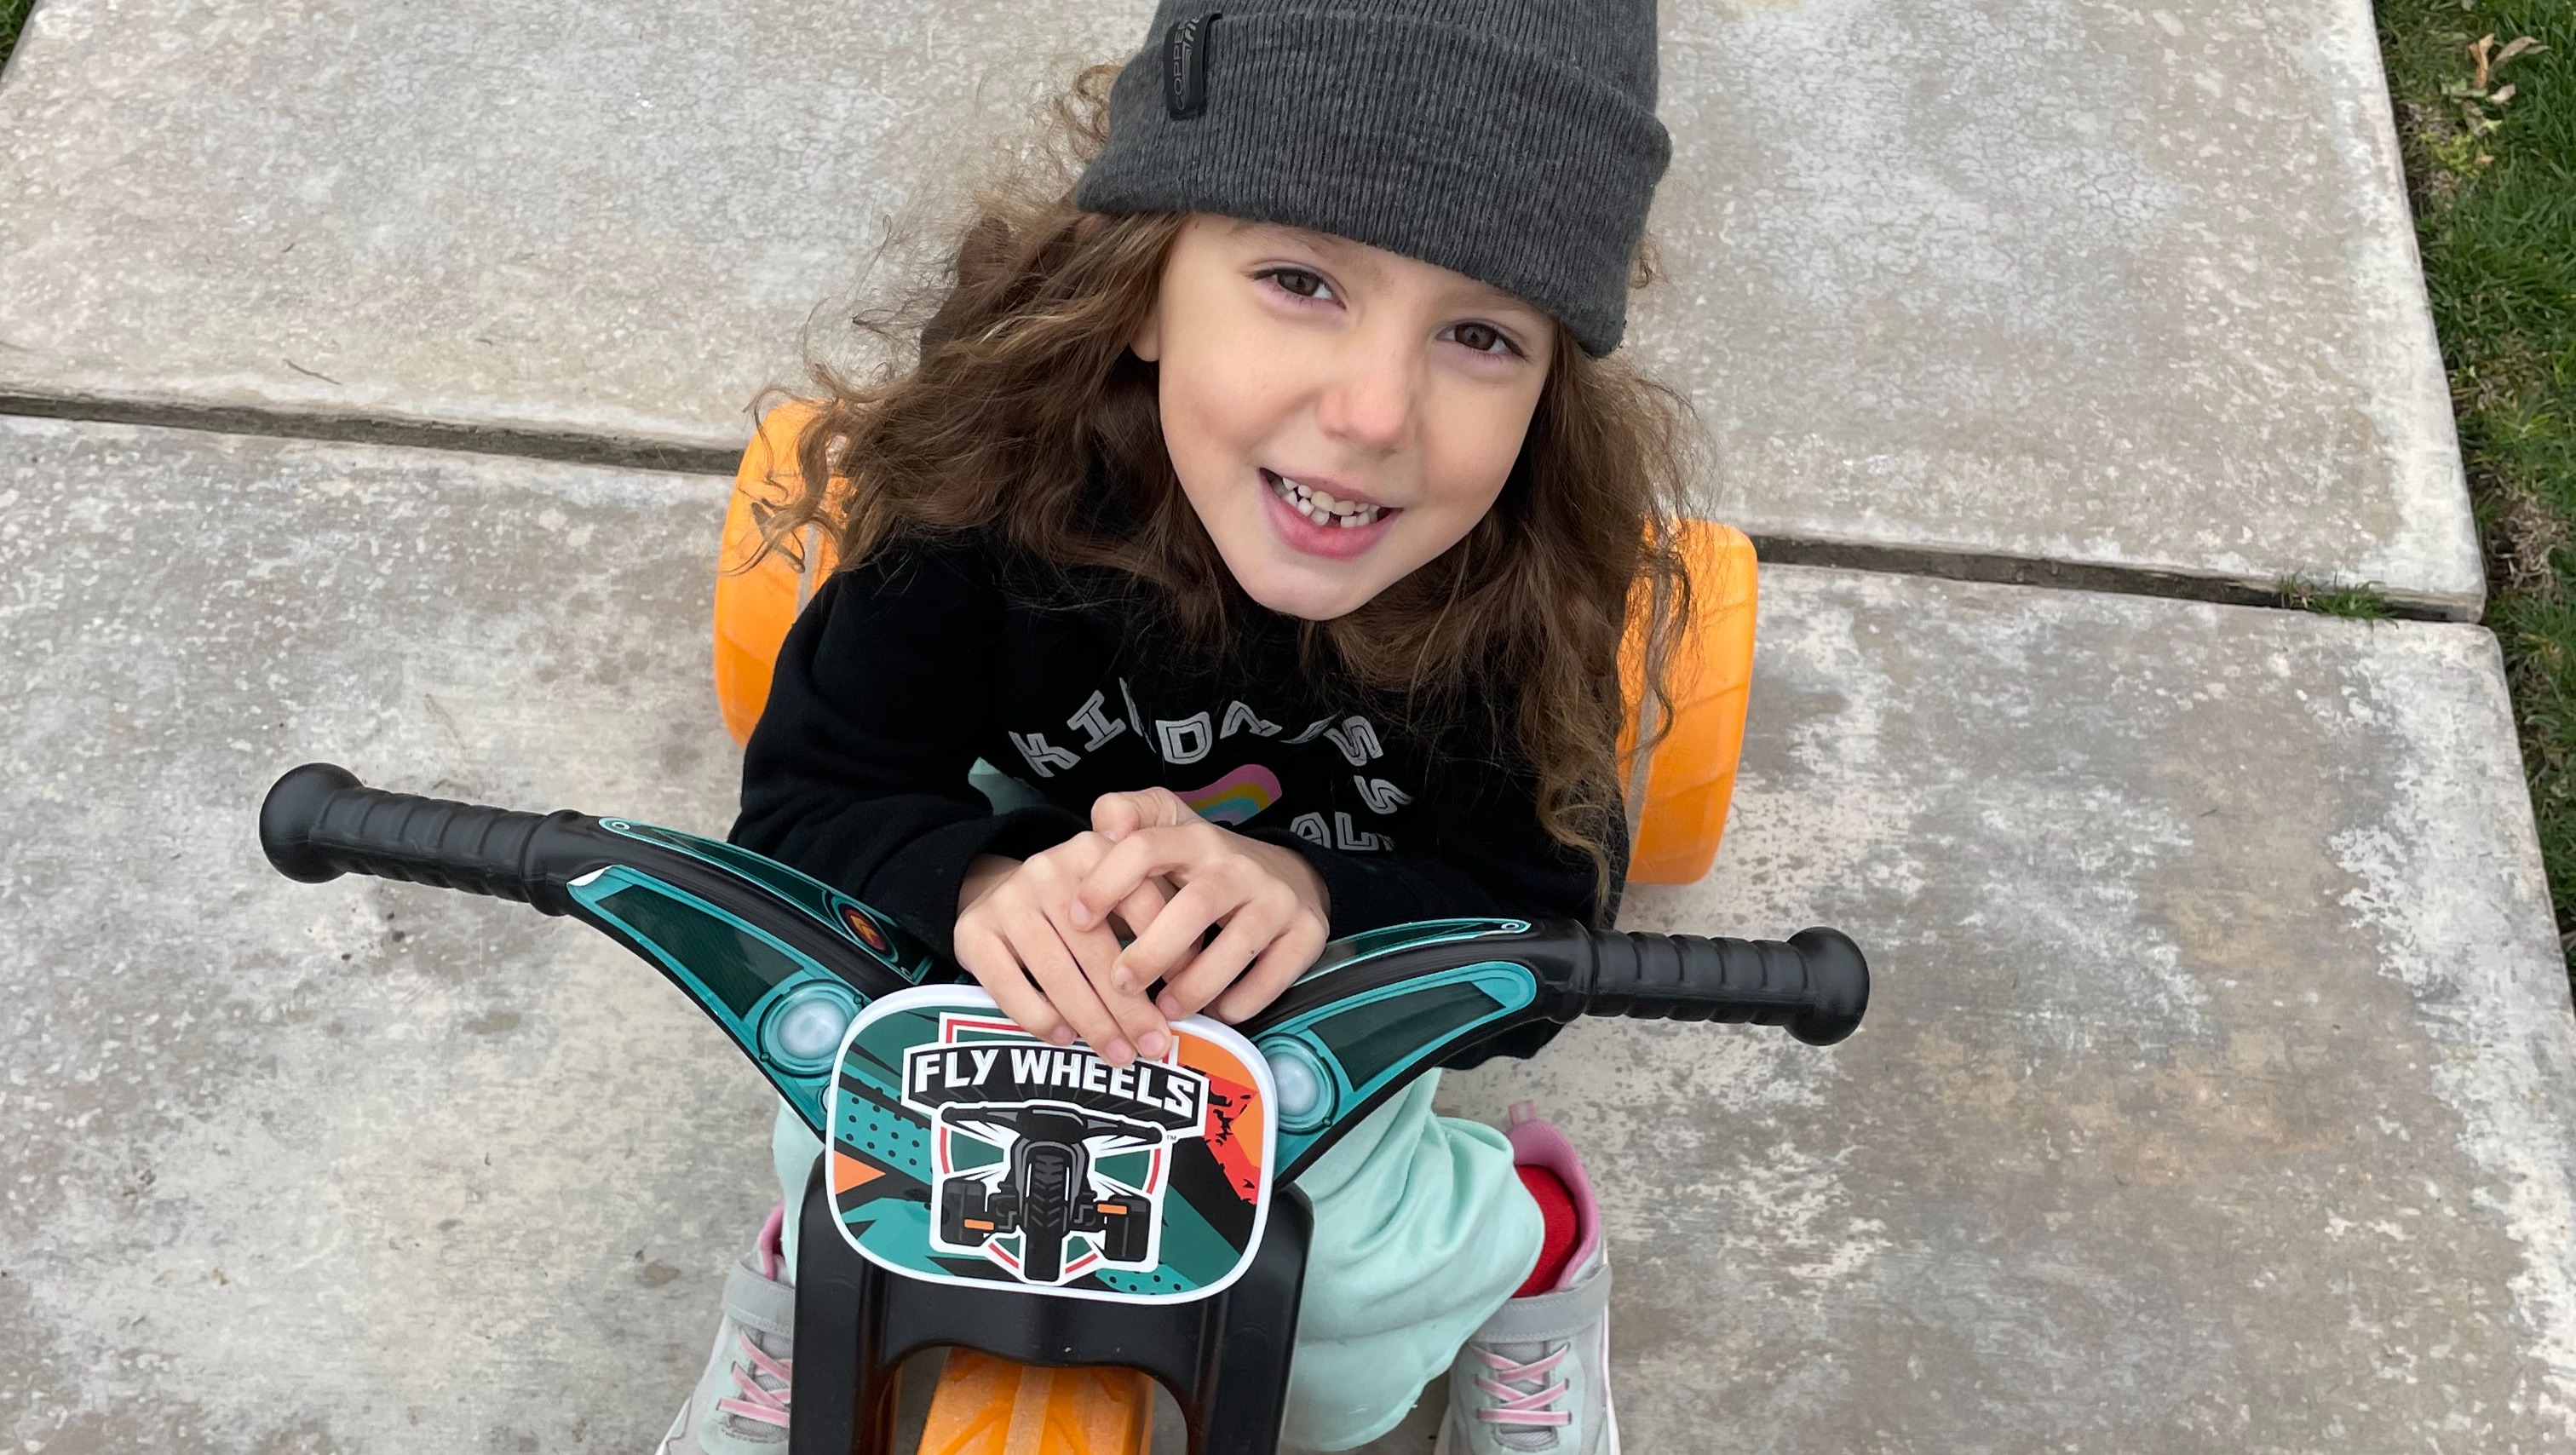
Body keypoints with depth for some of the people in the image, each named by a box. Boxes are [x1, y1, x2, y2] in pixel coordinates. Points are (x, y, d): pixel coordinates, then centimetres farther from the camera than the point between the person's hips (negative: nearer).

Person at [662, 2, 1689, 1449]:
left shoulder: (1542, 566, -31)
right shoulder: (996, 467, -32)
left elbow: (1535, 920, -23)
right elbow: (805, 804, -24)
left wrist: (1316, 895, -44)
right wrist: (974, 889, -46)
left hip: (1348, 941, 0)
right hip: (1041, 889, 1)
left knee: (1345, 1256, -18)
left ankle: (1535, 1247, 21)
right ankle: (805, 1270, 28)